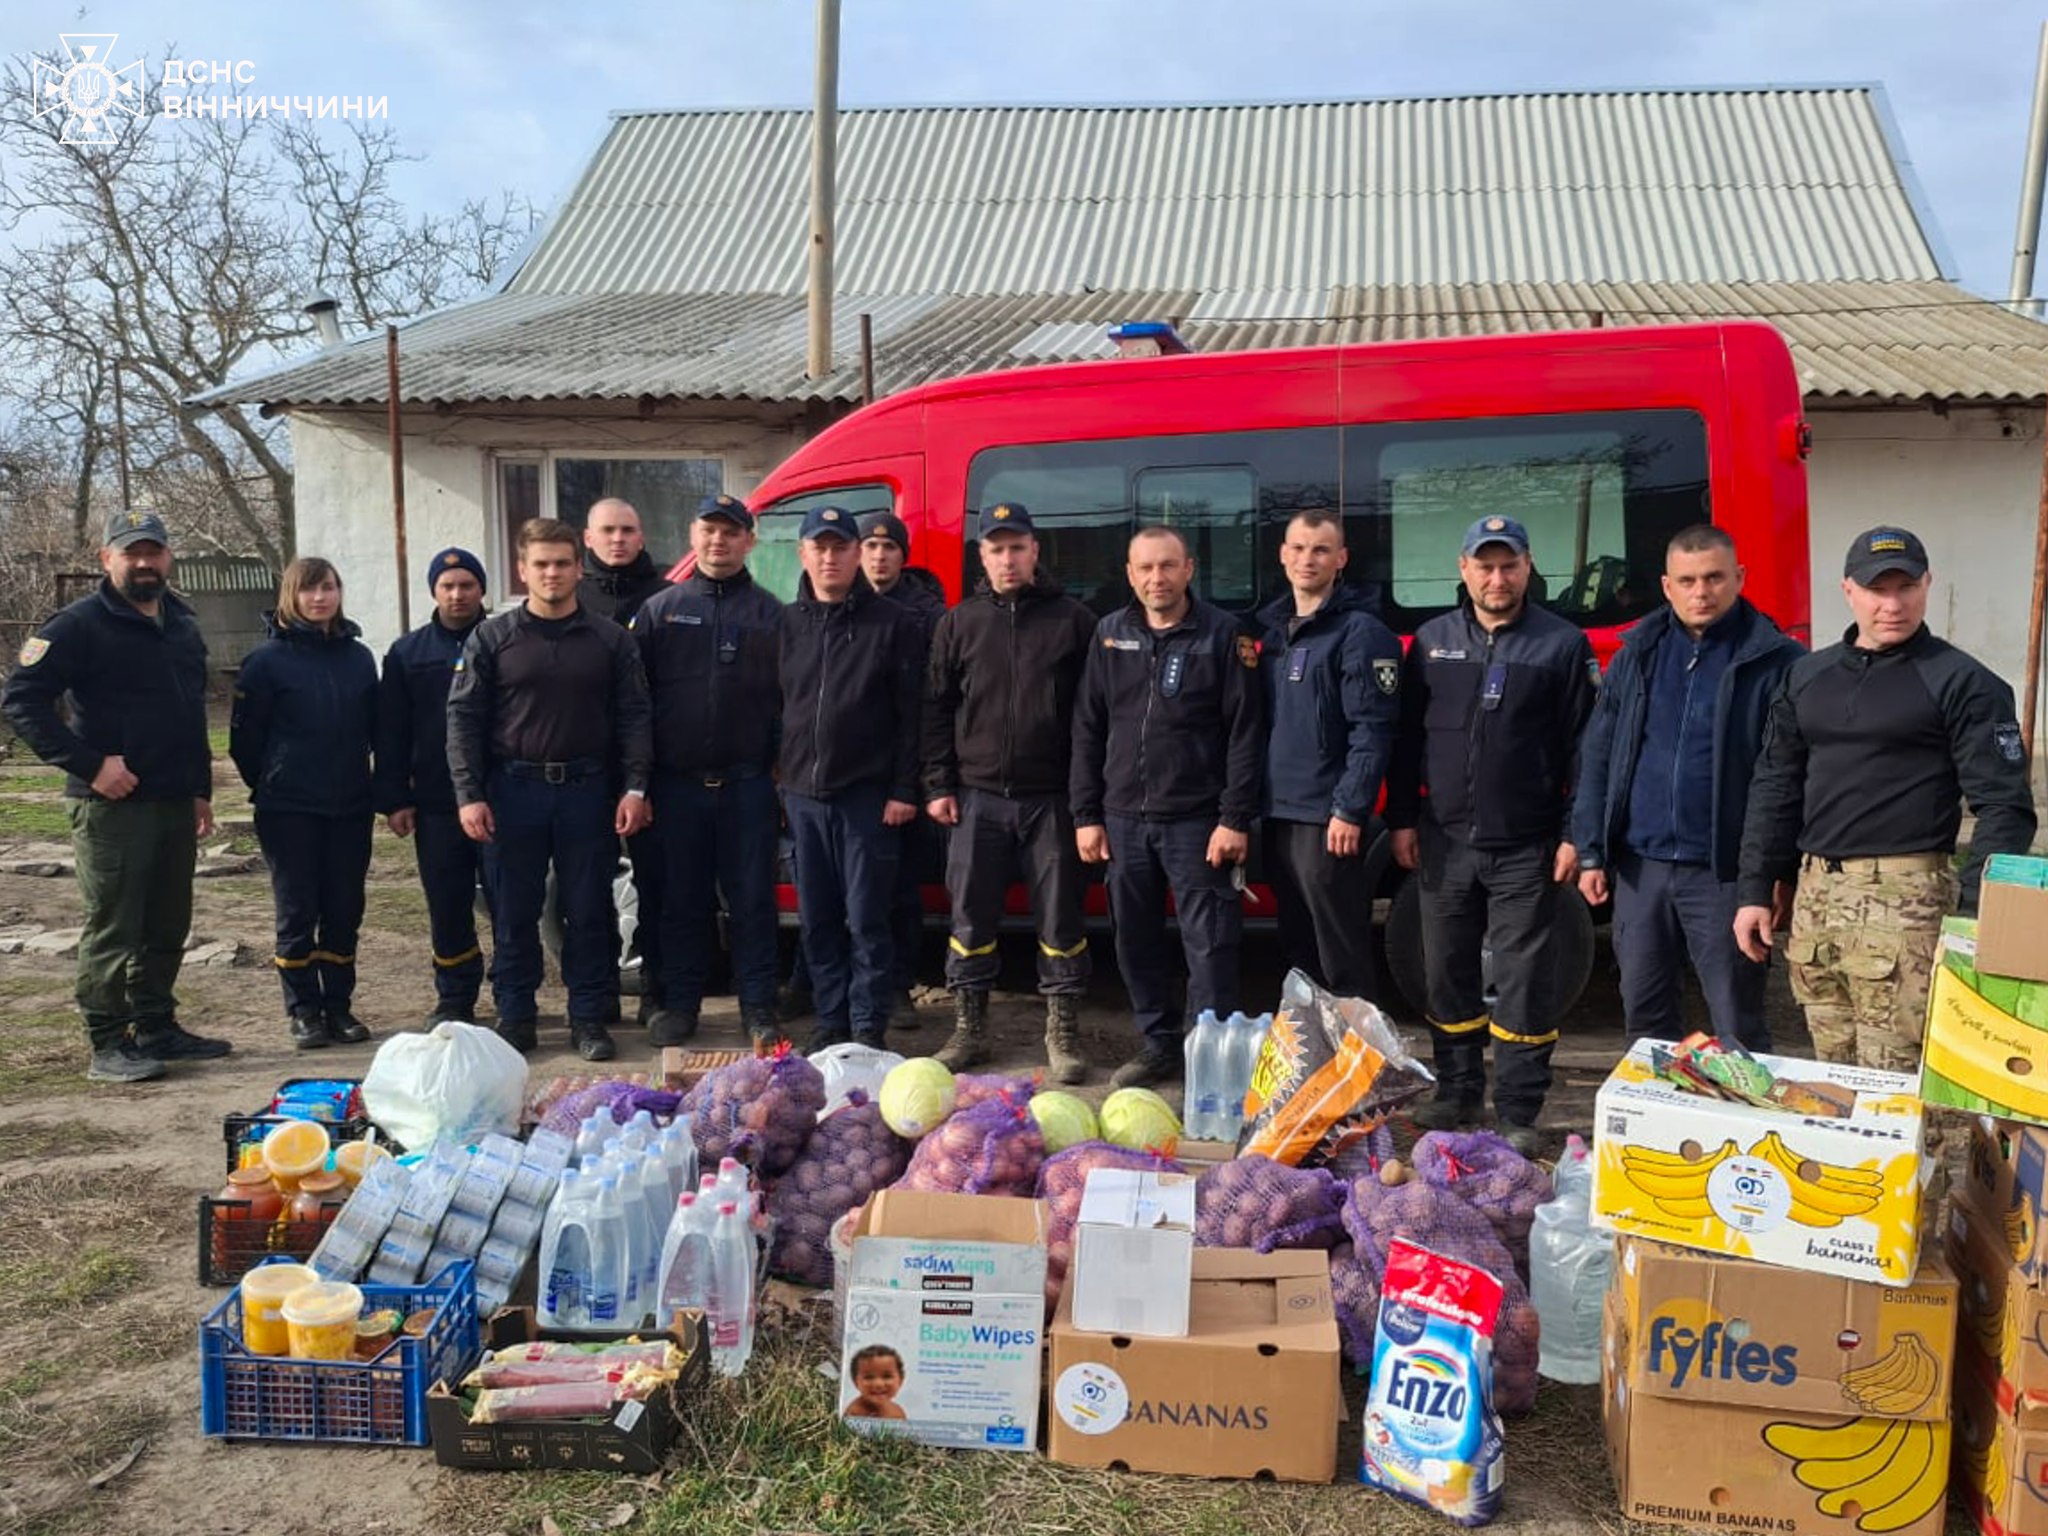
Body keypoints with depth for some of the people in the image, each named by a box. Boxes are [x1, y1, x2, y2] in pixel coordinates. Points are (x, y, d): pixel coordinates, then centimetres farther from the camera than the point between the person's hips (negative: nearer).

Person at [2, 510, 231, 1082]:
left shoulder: (183, 625, 14)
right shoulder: (80, 625, -8)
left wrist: (201, 790, 18)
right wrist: (89, 765, -18)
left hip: (175, 804, 7)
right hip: (112, 805, -7)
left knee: (167, 928, 13)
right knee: (112, 929, -2)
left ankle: (156, 1028, 25)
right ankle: (107, 1045, 5)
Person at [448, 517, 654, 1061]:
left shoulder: (611, 640, 6)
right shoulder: (491, 638, 4)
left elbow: (635, 717, 5)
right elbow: (463, 718, 2)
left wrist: (634, 788, -5)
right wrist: (469, 794, -6)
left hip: (587, 791, 0)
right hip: (514, 790, 0)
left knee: (589, 911, 5)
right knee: (514, 913, 6)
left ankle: (589, 1018, 15)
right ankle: (515, 1017, 18)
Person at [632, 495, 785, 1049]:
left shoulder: (769, 614, 6)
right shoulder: (660, 609, 9)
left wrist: (784, 768, -2)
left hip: (747, 782, -1)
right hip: (677, 781, 1)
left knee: (752, 899, 3)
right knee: (681, 899, 9)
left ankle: (758, 1008, 12)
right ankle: (679, 1003, 21)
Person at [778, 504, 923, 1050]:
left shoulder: (890, 624, -1)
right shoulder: (786, 623, 10)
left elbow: (910, 714, -4)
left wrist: (903, 790, -9)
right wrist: (779, 780, 7)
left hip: (867, 795, -4)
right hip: (802, 794, 4)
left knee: (866, 919, 0)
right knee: (817, 920, 10)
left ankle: (868, 1027, 10)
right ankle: (830, 1020, 21)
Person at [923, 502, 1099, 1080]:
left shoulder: (1073, 620, 3)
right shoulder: (959, 623, 8)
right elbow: (936, 707, 9)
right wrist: (938, 785, 2)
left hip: (1051, 798, -2)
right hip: (977, 797, 2)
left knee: (1059, 918, 4)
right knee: (971, 917, 6)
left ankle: (1062, 1033, 16)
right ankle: (969, 1029, 19)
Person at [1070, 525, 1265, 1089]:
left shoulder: (1223, 634, -3)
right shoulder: (1110, 634, 9)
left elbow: (1245, 732, -6)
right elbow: (1088, 729, 11)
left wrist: (1235, 819, -12)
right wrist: (1086, 814, 6)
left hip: (1197, 820, -4)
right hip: (1123, 819, 4)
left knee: (1210, 945, -2)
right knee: (1135, 941, 11)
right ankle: (1158, 1045, 25)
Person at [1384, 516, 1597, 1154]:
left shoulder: (1562, 643, -2)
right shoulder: (1433, 640, 8)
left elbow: (1583, 746, -3)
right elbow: (1408, 736, 11)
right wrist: (1402, 820, 7)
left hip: (1525, 848, -3)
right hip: (1445, 841, 4)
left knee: (1521, 980, 1)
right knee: (1447, 971, 11)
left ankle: (1518, 1113, 10)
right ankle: (1457, 1091, 26)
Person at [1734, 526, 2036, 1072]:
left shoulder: (1961, 682, -3)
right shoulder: (1807, 676, 13)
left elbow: (2003, 805, -8)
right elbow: (1775, 789, 16)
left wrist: (1975, 916, -17)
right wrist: (1754, 890, 10)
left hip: (1904, 900, -5)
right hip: (1813, 895, 6)